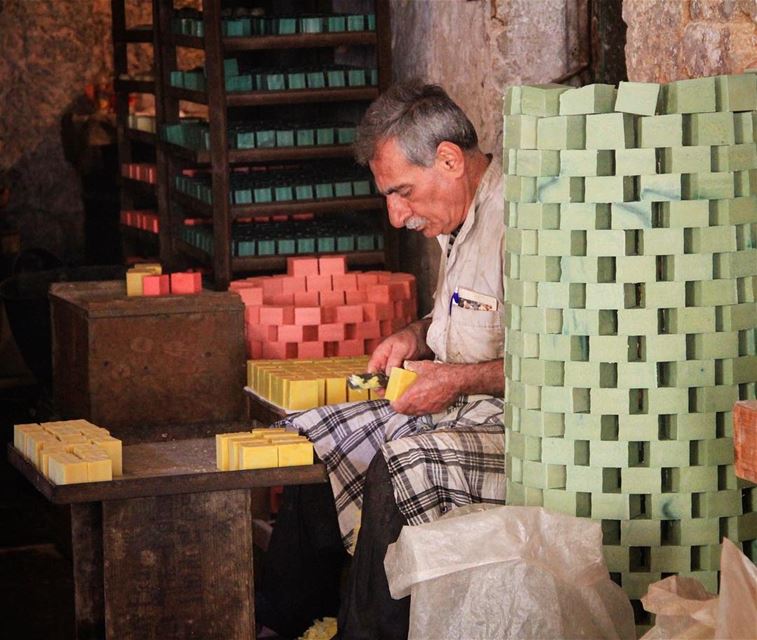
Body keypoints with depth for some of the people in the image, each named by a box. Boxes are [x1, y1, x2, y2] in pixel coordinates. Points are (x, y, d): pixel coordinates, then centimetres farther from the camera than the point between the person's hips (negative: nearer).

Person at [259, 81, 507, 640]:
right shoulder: (459, 219, 14)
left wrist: (459, 379, -21)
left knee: (402, 463, -34)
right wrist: (418, 337, 12)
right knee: (310, 436, 5)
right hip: (458, 408, 11)